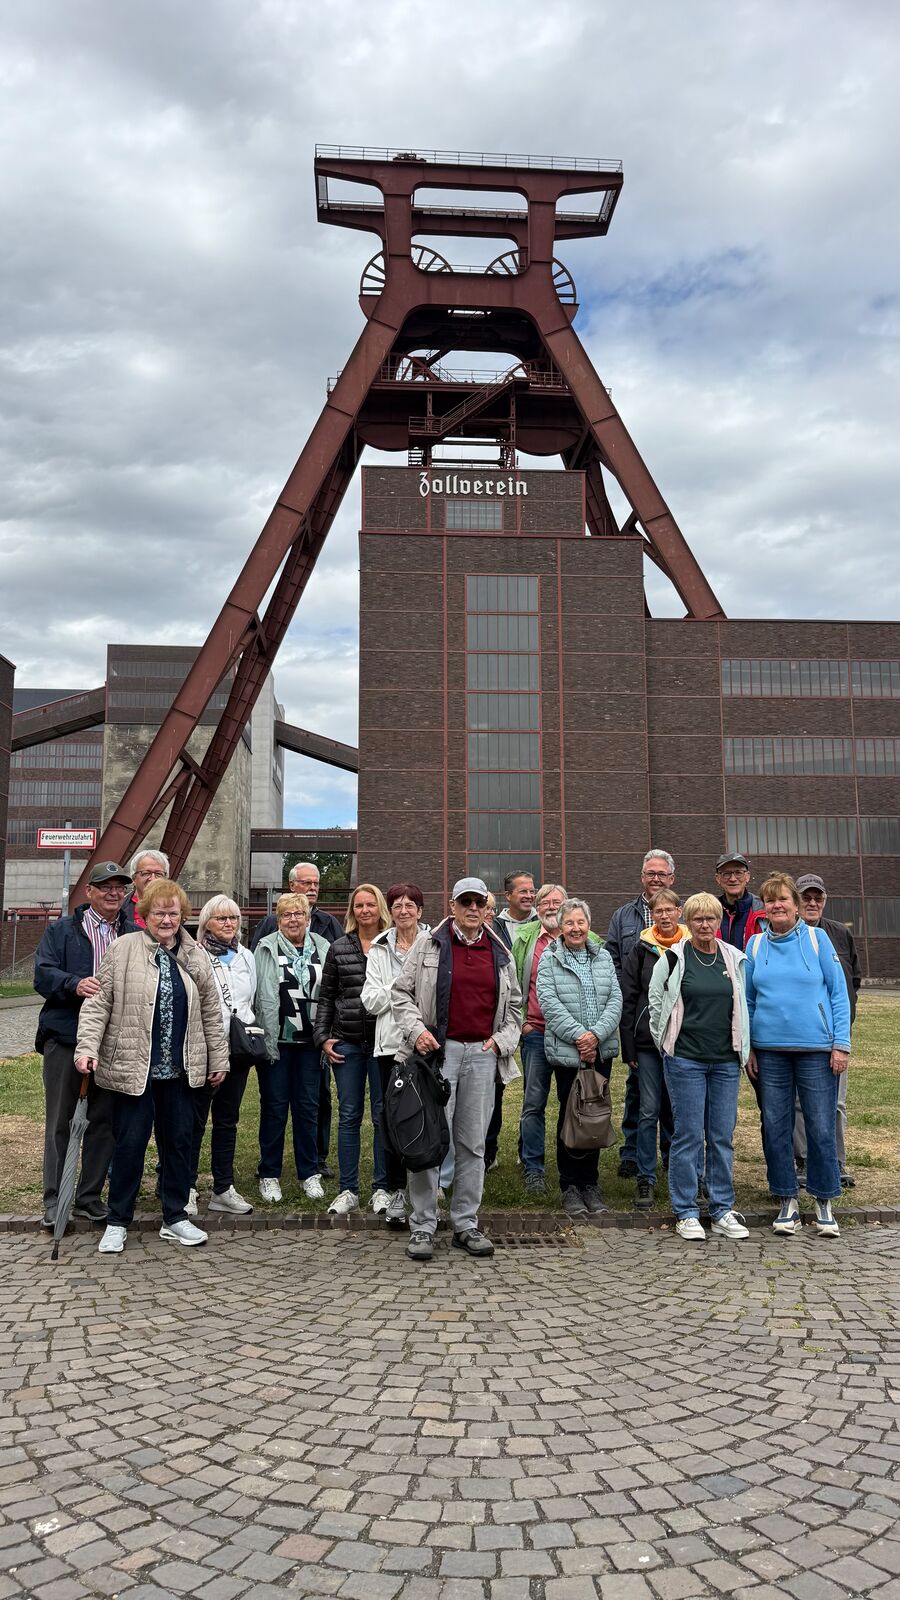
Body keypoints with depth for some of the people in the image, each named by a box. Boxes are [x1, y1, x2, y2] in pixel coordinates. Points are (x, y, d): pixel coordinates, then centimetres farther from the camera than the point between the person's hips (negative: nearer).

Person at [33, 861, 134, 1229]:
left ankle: (89, 1197, 22)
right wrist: (75, 985, -24)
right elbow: (43, 973, -6)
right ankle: (54, 1200, 16)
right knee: (59, 1122, 6)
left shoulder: (135, 935, 10)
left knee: (104, 1122, 9)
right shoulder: (62, 930, 5)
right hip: (65, 1039, -2)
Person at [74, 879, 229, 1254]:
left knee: (179, 1141, 10)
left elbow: (211, 1012, 12)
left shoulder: (195, 957, 8)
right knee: (130, 1143, 3)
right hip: (134, 1067, -4)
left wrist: (218, 1059, 12)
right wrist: (87, 1047, -15)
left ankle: (175, 1218, 24)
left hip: (180, 1069, 4)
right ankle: (117, 1223, 18)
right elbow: (98, 1002, -5)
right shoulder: (122, 949, -4)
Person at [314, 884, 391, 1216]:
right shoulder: (339, 948, 6)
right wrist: (323, 1037, 3)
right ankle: (348, 1190, 16)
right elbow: (326, 997, 9)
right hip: (346, 1043, 2)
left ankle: (381, 1188, 16)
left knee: (383, 1115, 5)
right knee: (349, 1116, 7)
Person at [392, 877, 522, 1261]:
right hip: (438, 1050, -3)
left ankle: (466, 1225, 19)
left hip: (483, 1055, 3)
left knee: (473, 1143, 9)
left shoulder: (500, 954, 12)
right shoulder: (429, 945, 2)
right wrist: (416, 1029, -10)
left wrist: (502, 1039, 7)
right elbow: (401, 992, 4)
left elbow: (513, 1004, 21)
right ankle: (422, 1227, 7)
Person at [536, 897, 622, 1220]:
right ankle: (570, 1187, 13)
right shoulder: (550, 960, 0)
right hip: (566, 1051, -3)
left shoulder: (603, 957, 11)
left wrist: (596, 1034, -12)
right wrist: (578, 1036, -16)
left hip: (601, 1051, 3)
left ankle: (590, 1184, 20)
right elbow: (549, 1003, -10)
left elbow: (615, 1000, 3)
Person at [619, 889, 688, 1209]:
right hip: (649, 1042, 0)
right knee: (649, 1112, 3)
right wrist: (629, 1048, -3)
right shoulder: (641, 950, 3)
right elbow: (627, 1000, 2)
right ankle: (646, 1179, 13)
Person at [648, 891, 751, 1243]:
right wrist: (665, 1042, 4)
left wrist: (743, 1050, 13)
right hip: (685, 1059, -3)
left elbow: (741, 1006, 16)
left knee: (723, 1136, 8)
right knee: (688, 1135, 0)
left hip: (726, 1060, 4)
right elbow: (655, 1001, 5)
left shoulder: (734, 958, 8)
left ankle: (723, 1211, 18)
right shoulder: (672, 958, -3)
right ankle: (686, 1213, 10)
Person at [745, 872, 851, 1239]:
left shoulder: (817, 938, -1)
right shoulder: (755, 945, 5)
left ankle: (824, 1202, 19)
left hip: (816, 1049, -2)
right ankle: (787, 1202, 20)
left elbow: (838, 992, -1)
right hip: (770, 1051, 2)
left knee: (821, 1128, 2)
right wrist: (748, 1048, 6)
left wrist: (841, 1044, -6)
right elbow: (748, 1000, 10)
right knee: (775, 1127, 6)